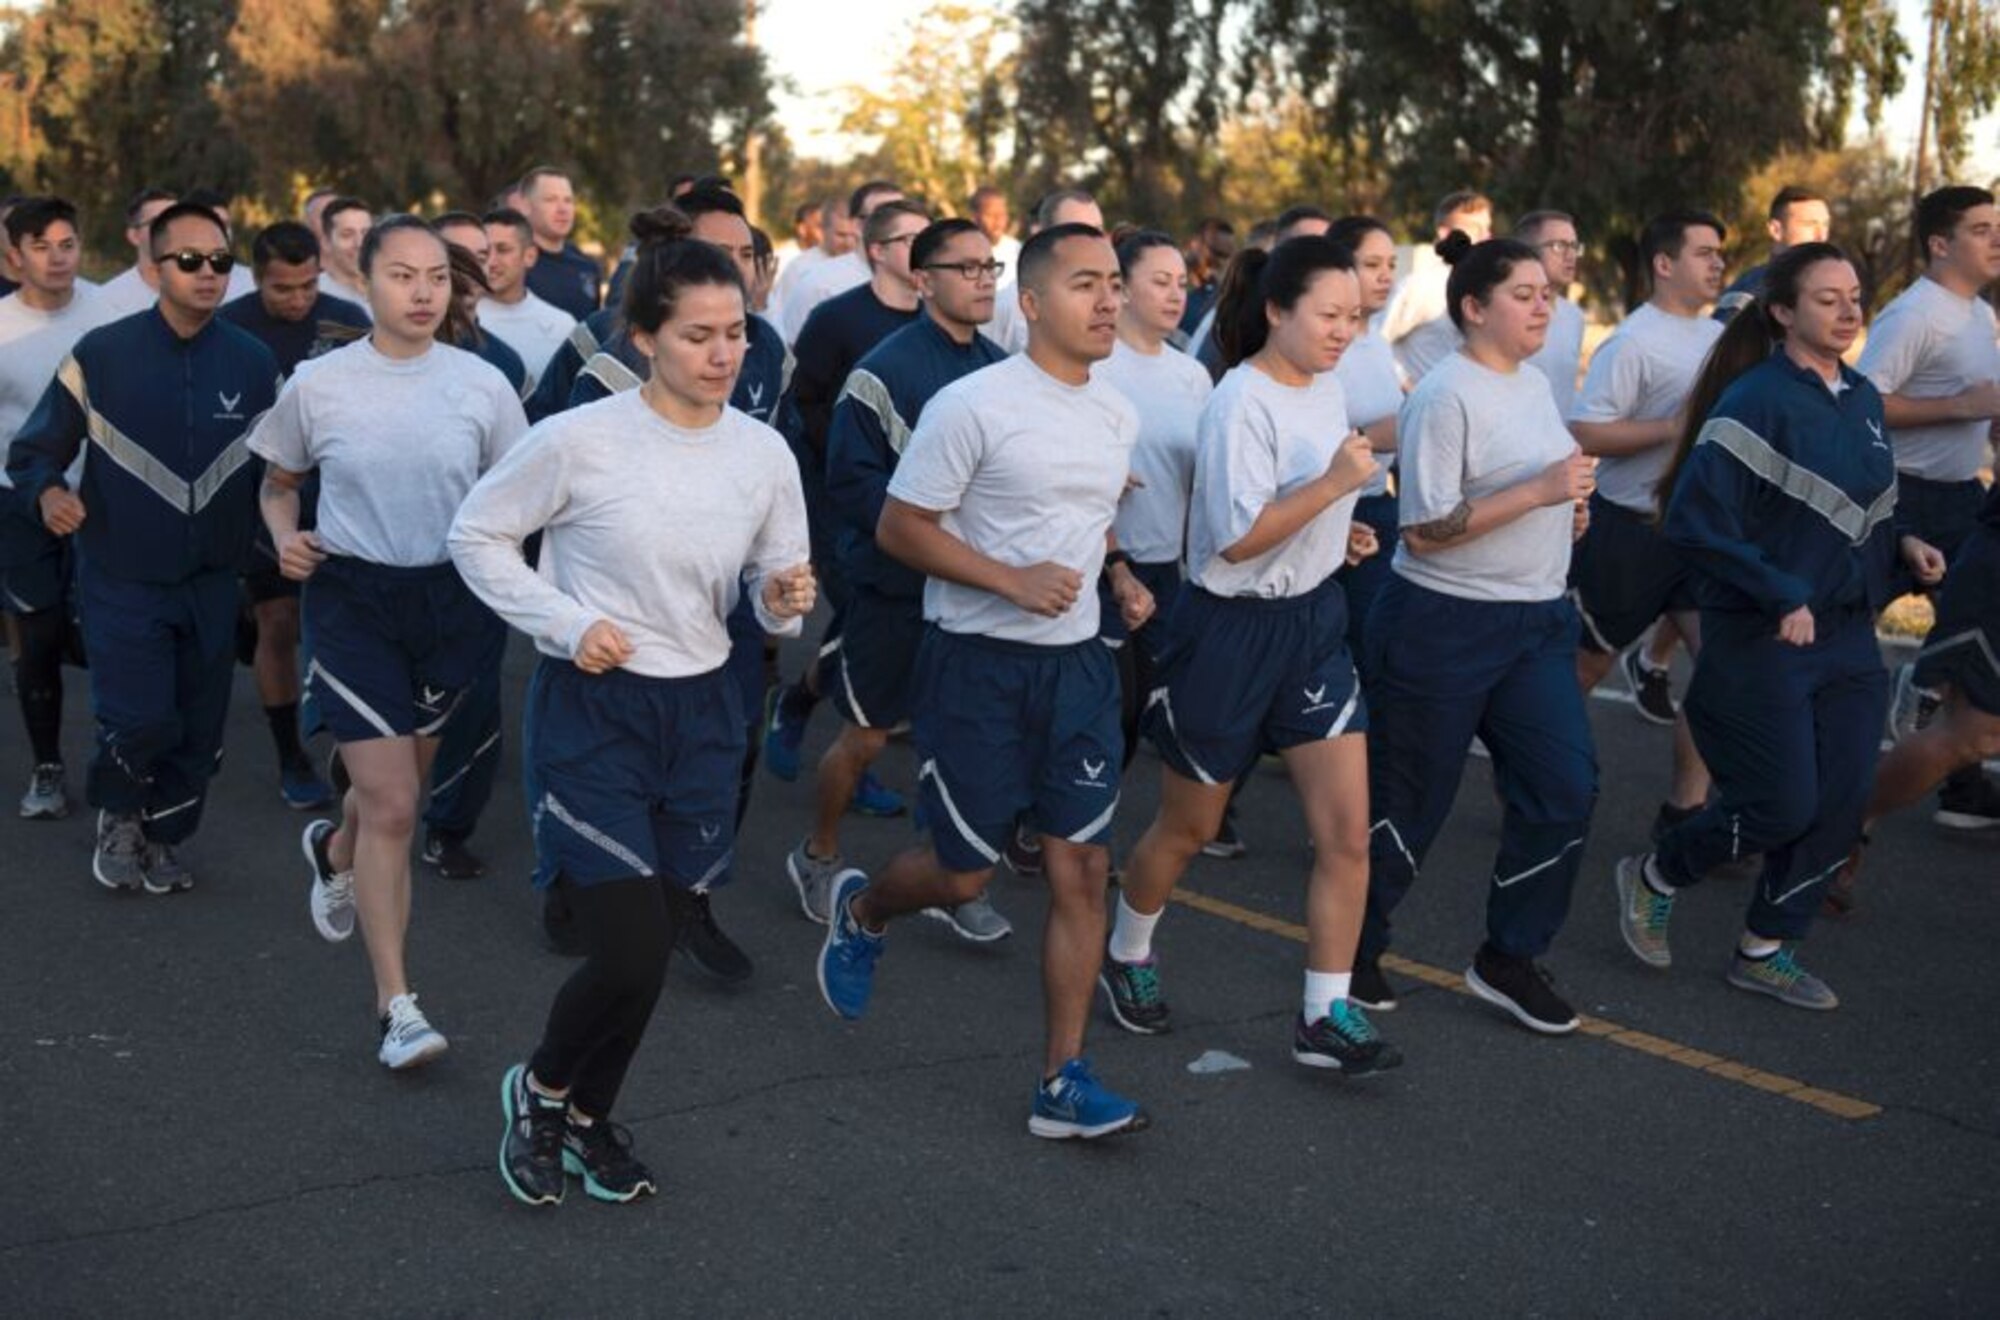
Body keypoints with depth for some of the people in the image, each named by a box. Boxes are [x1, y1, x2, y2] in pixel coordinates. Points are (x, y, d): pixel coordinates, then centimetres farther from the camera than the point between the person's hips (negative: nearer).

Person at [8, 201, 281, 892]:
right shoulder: (100, 355, -9)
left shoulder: (255, 363, -2)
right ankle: (118, 817, 21)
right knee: (141, 721, -11)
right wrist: (47, 491, -21)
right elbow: (35, 449, -2)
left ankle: (161, 839, 34)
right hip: (121, 580, -3)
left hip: (212, 582, 3)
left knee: (199, 728, 10)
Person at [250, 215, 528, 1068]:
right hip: (351, 598, -2)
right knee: (392, 805, -10)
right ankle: (395, 1004, -3)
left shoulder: (483, 385, -3)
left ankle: (333, 852, 55)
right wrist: (285, 537, -7)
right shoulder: (319, 384, -3)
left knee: (396, 789, 19)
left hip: (453, 598, 2)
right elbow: (278, 484, 13)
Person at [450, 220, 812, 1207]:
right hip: (591, 714, -4)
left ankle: (590, 1116, 37)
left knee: (653, 951, 11)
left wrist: (784, 599, -15)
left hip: (701, 716, 5)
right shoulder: (581, 439, -13)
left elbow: (774, 589, 9)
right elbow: (477, 533, -3)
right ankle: (539, 1089, 21)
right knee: (630, 954, -10)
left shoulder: (763, 453, 0)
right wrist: (563, 621, -13)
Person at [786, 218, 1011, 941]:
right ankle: (818, 856, 30)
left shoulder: (1001, 367, 5)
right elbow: (852, 484, -16)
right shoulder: (884, 371, -13)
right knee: (867, 737, 7)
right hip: (896, 586, -5)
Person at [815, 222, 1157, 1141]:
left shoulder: (1117, 417, 8)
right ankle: (860, 910, 39)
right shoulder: (972, 406, -14)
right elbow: (898, 527, -12)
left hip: (1076, 662, 6)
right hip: (978, 663, -6)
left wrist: (1119, 578, 5)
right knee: (965, 873, 4)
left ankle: (1062, 1082, 8)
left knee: (1083, 865, 0)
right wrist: (1013, 580, -21)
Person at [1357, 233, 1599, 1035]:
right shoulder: (1445, 396, -16)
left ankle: (1510, 960, 16)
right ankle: (1354, 948, 25)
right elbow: (1424, 530, -21)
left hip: (1538, 621, 8)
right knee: (1409, 802, 4)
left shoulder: (1534, 384, 11)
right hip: (1443, 625, -8)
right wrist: (1540, 492, -24)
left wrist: (1568, 505, 4)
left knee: (1566, 787, 1)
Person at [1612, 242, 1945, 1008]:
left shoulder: (1862, 400, 9)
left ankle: (1766, 951, 21)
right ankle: (1653, 879, 22)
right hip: (1762, 642, -7)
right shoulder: (1757, 401, -15)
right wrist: (1782, 597, -20)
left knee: (1840, 805, 5)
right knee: (1781, 806, -3)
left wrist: (1900, 546, 0)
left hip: (1848, 637, 7)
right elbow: (1693, 518, -21)